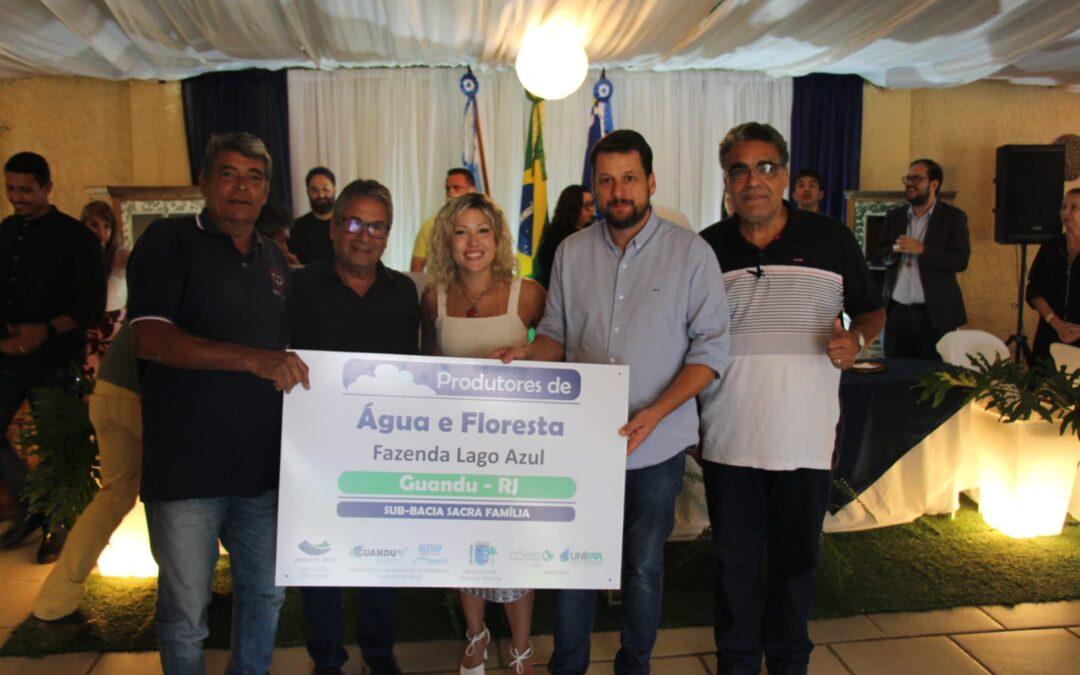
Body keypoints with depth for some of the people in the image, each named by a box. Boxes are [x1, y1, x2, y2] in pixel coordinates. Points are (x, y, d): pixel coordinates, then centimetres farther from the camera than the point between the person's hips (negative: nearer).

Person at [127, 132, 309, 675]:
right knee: (185, 615, 7)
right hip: (186, 468, -5)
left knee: (266, 594, 19)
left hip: (262, 464, 6)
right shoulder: (169, 241, -5)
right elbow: (149, 339, -18)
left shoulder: (273, 258, 13)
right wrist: (252, 358, -26)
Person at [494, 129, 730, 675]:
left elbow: (711, 348, -7)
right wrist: (527, 356, -13)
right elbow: (556, 334, 10)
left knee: (643, 566, 13)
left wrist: (655, 412, -19)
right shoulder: (571, 252, 4)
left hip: (656, 445, -2)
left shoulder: (690, 253, -6)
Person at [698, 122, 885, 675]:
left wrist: (856, 338, -11)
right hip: (729, 439, 1)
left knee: (796, 562, 13)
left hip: (805, 437, 0)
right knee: (736, 564, 13)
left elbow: (872, 308, 11)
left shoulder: (830, 239, 1)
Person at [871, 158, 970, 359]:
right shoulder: (894, 216, 12)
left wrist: (922, 250, -19)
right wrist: (893, 250, -12)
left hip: (935, 314, -3)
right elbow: (875, 254, 9)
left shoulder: (953, 217, 1)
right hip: (897, 312, 3)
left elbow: (960, 260, -9)